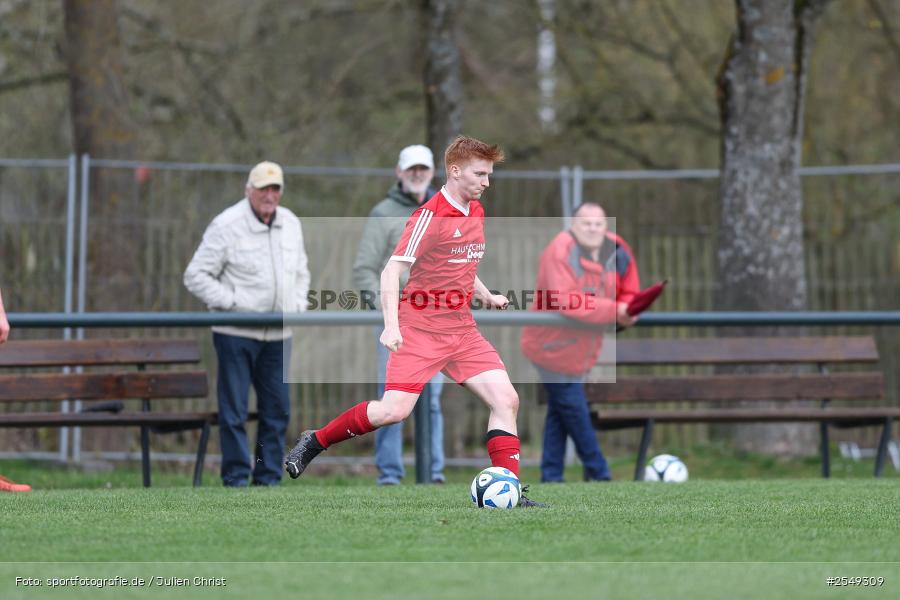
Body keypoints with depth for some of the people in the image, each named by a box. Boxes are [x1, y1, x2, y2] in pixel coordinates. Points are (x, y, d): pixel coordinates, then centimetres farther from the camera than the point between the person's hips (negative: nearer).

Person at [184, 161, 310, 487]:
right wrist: (232, 302, -14)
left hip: (278, 334, 6)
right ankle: (236, 478, 1)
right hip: (236, 334, -6)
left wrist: (298, 306, 8)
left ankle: (268, 478, 14)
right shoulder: (226, 226, -8)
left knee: (278, 408, 6)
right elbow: (196, 276, -7)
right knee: (234, 409, -4)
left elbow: (301, 274, 26)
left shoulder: (291, 224, 11)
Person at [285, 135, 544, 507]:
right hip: (420, 330, -7)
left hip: (462, 330, 7)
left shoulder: (476, 212, 11)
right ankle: (315, 441, 5)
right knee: (394, 410, -16)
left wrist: (486, 296, 16)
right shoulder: (430, 216, -14)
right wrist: (391, 325, -27)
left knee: (506, 399, -5)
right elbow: (392, 271, -17)